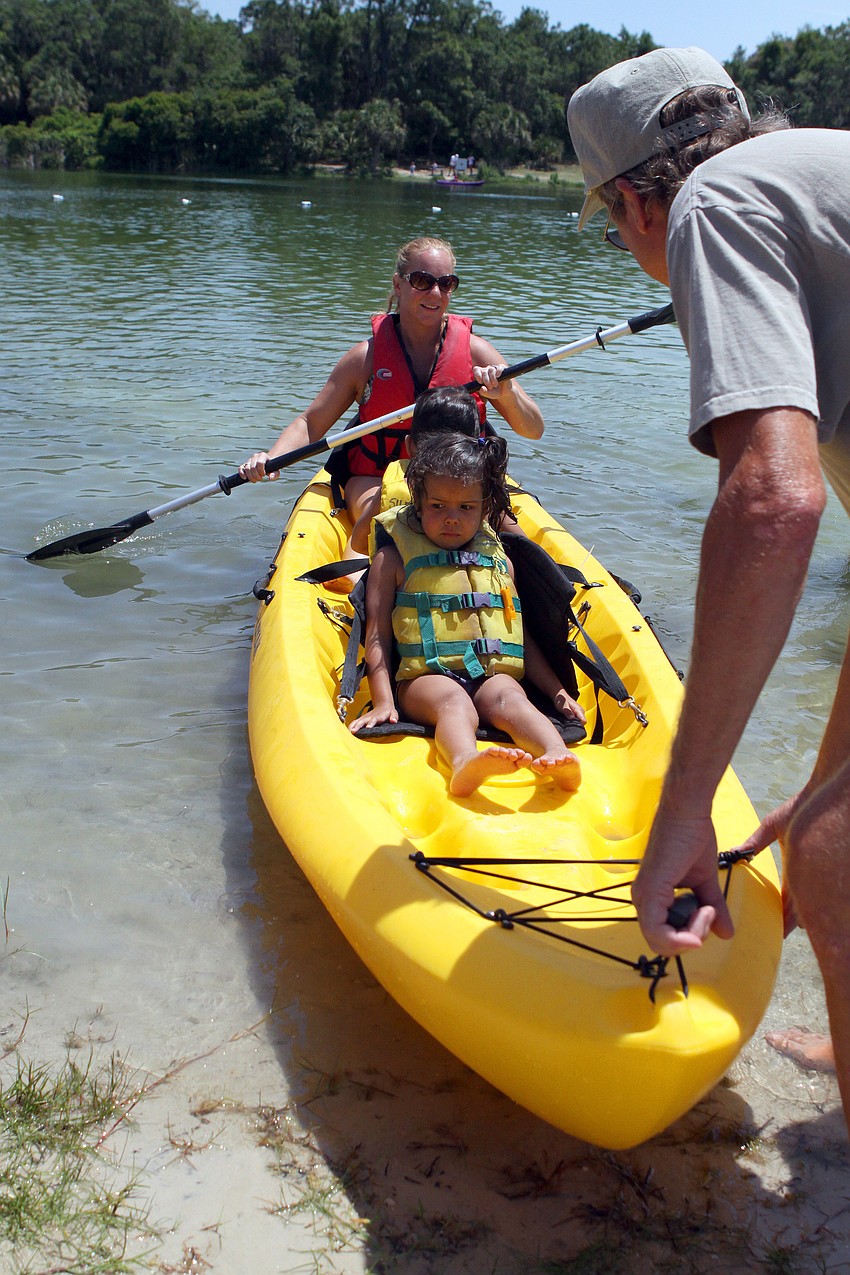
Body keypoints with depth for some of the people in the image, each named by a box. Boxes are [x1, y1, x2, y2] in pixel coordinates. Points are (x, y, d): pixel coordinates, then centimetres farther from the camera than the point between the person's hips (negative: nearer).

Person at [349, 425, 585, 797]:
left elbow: (522, 640, 25)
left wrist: (556, 690, 16)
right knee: (455, 702, -35)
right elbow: (378, 636, 5)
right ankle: (465, 762, -66)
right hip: (425, 677, -3)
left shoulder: (498, 560, 21)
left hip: (492, 672, 3)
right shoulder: (395, 557, 10)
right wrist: (382, 702, -7)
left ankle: (558, 757, -57)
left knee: (510, 698, -30)